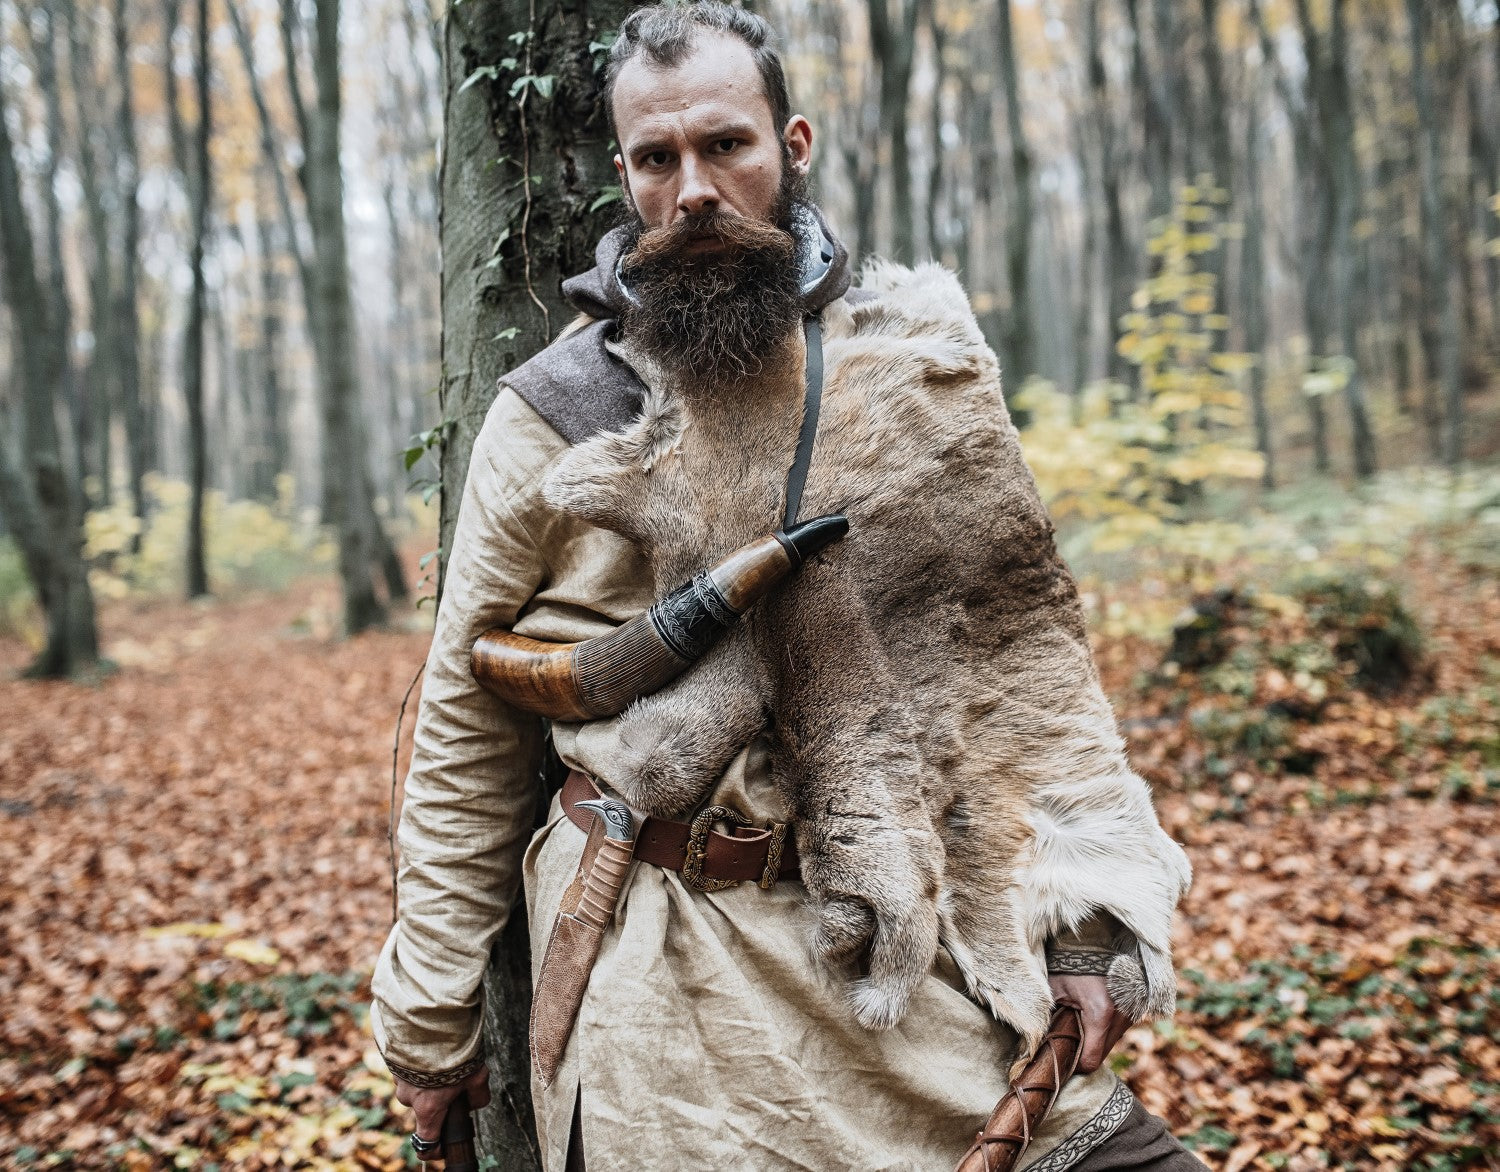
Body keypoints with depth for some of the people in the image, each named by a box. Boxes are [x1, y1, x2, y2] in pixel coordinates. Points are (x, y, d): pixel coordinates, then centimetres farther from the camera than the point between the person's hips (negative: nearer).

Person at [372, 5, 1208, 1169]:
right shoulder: (547, 420, 1)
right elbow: (467, 727, 6)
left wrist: (1091, 916, -1)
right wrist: (430, 1016, 8)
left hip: (928, 932, 2)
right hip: (673, 990, -1)